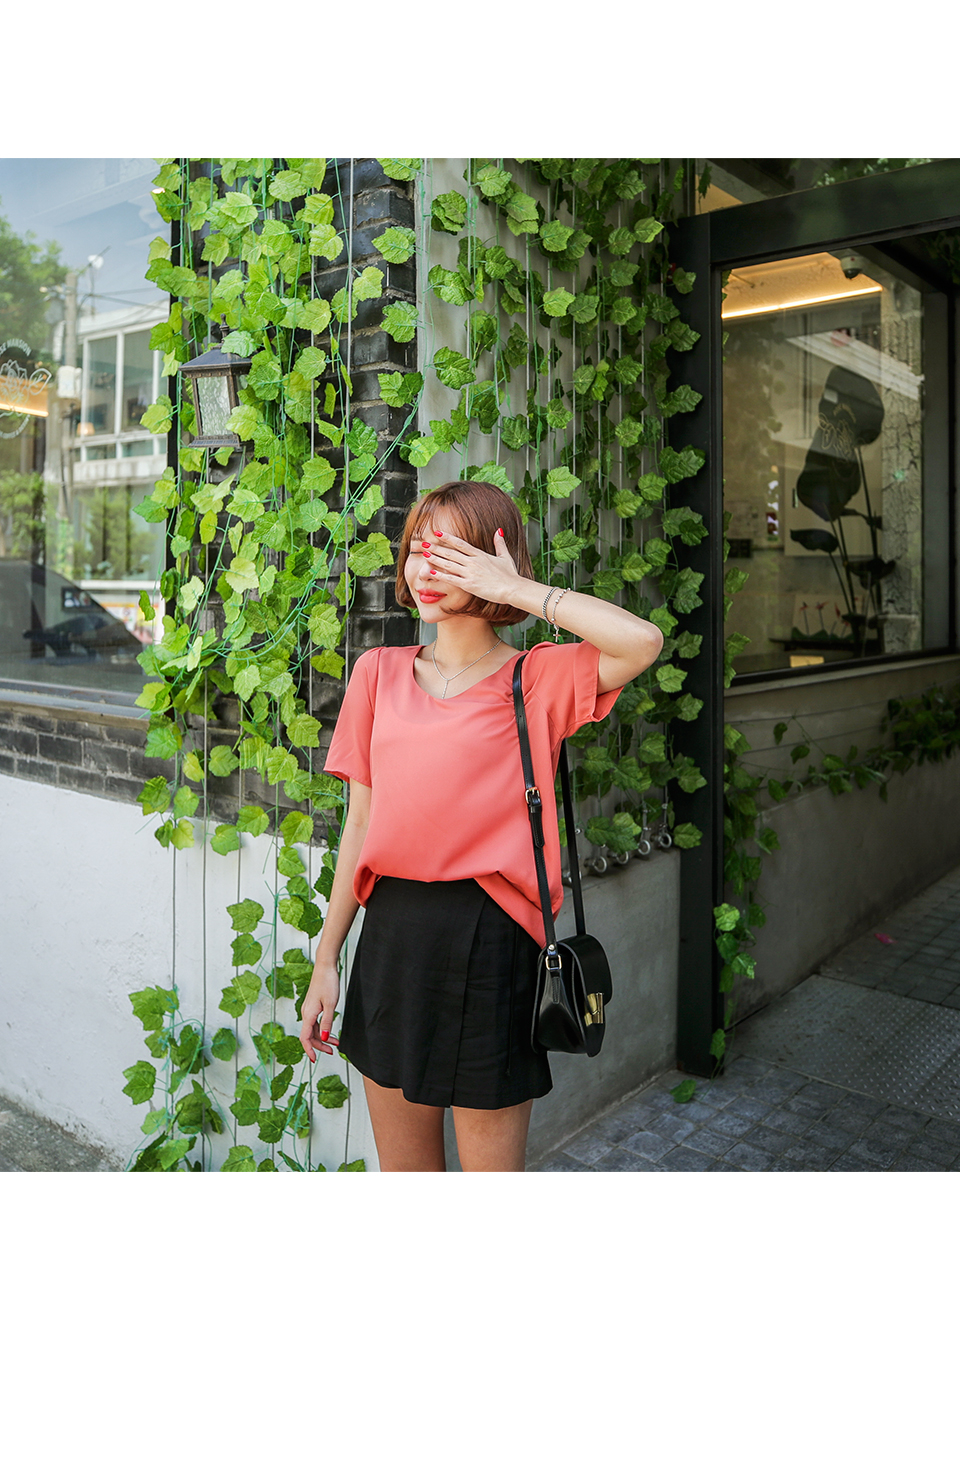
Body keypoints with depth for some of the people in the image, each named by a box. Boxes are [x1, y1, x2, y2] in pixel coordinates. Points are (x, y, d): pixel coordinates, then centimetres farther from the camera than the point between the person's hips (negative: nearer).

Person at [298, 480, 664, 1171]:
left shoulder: (536, 679, -5)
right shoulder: (378, 672, 7)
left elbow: (642, 642, -25)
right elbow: (361, 824, 9)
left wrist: (514, 588, -16)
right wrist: (326, 961, 10)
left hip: (490, 938, -4)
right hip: (391, 932, 4)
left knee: (491, 1165, 12)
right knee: (402, 1169, 20)